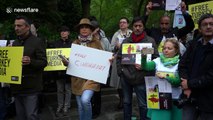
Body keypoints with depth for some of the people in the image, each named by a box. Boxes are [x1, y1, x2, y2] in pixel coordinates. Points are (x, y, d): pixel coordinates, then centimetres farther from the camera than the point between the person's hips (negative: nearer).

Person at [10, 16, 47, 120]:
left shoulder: (37, 42, -6)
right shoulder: (15, 43, 15)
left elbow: (44, 62, -11)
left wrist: (30, 61, -28)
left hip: (31, 86, -7)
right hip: (17, 86, 7)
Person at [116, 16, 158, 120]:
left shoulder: (150, 41, -2)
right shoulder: (126, 41, 7)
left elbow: (156, 58, -2)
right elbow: (119, 57, 12)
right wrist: (120, 71, 2)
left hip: (141, 78, -3)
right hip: (125, 77, 3)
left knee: (143, 104, 7)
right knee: (126, 102, 18)